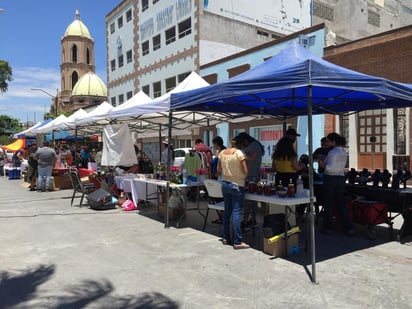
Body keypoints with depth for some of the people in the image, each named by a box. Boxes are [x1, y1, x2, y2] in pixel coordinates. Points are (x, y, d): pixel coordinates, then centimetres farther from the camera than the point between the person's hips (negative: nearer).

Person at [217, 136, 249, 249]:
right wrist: (239, 173, 6)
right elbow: (245, 172, -14)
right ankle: (237, 241, 0)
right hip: (237, 185, -6)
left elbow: (218, 170, 10)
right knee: (236, 212, -4)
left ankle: (226, 238, 21)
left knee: (227, 211, 14)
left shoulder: (222, 153, 5)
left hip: (225, 184, 6)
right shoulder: (239, 153, -13)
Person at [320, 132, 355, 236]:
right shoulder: (344, 152, 11)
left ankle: (328, 227, 14)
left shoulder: (332, 152, -15)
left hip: (330, 179, -7)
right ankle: (349, 228, 10)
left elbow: (330, 168, -23)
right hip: (341, 178, 7)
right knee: (341, 204, 13)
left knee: (329, 204, 4)